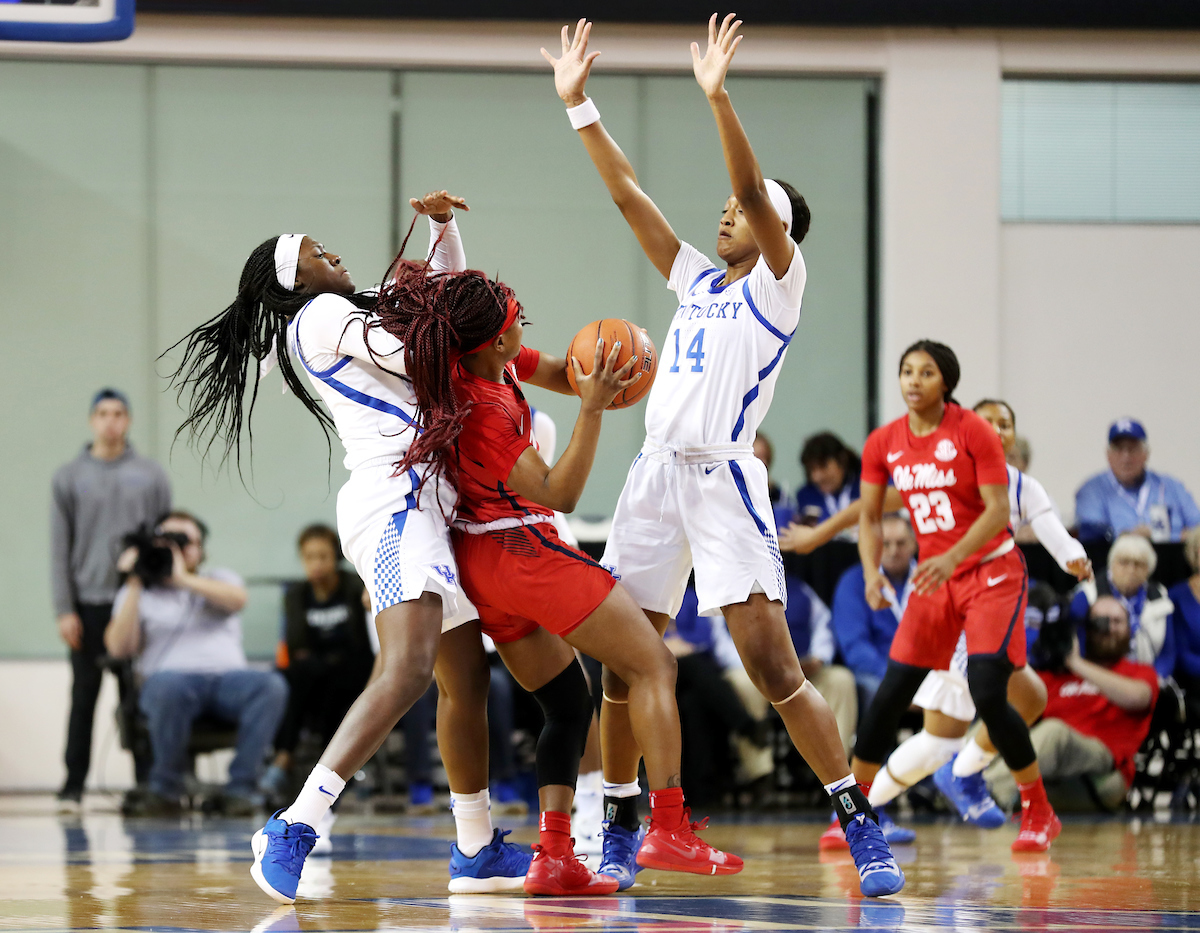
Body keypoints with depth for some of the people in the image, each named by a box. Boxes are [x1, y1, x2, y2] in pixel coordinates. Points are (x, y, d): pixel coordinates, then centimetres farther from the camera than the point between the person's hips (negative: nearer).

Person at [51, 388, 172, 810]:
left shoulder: (151, 476, 7)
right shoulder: (69, 478, 6)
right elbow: (60, 549, 3)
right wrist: (64, 609, -4)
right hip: (89, 602, 0)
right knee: (84, 696, 1)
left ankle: (147, 781, 4)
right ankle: (74, 783, 5)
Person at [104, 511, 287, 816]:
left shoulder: (219, 579, 25)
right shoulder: (136, 593, 21)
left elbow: (237, 599, -2)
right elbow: (119, 647, 3)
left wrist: (183, 579, -8)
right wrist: (135, 585, -1)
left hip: (229, 678, 2)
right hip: (174, 676, -2)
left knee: (272, 685, -31)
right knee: (166, 686, -40)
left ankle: (240, 788, -28)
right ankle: (164, 791, -25)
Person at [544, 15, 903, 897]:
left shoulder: (778, 284, 1)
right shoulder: (698, 281, 18)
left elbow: (759, 193, -14)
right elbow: (628, 193, 16)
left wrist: (718, 97, -25)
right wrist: (579, 105, 10)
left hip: (724, 480, -7)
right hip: (656, 477, 7)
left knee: (776, 671, -13)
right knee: (621, 665, 5)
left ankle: (863, 826, -9)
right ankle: (621, 834, 17)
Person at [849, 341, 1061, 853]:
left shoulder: (973, 432, -14)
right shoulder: (883, 444, 1)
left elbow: (998, 511, -18)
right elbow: (869, 516, 7)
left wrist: (953, 557, -32)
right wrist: (871, 573, -10)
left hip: (991, 571, -5)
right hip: (934, 577, 5)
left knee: (987, 693, -18)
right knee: (891, 692, 0)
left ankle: (1039, 814, -5)